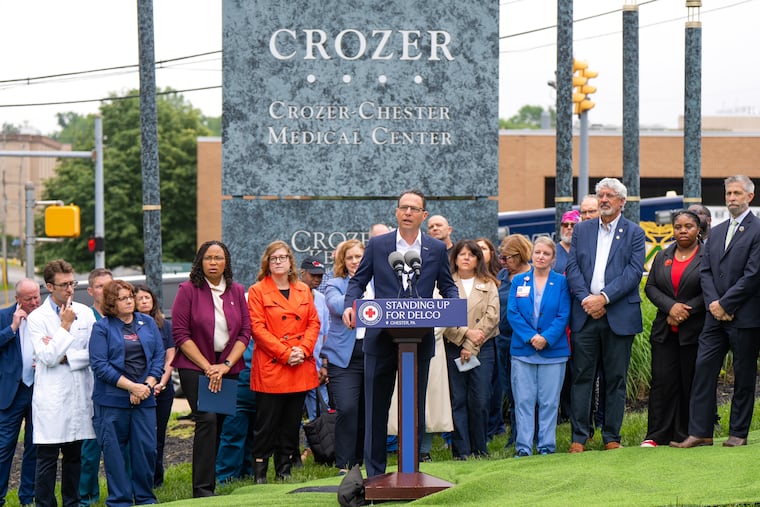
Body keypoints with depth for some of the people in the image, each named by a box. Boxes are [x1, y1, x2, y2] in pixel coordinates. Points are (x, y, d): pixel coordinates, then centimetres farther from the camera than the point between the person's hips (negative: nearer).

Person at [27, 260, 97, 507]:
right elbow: (48, 357, -13)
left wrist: (64, 357, -8)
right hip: (51, 398, -4)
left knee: (74, 454, 11)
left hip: (80, 394, 4)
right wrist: (65, 326, -10)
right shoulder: (37, 318, -4)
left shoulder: (84, 312, 7)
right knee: (47, 456, -3)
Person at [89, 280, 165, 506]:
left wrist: (147, 385, -7)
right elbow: (100, 365, -9)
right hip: (112, 400, -3)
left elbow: (159, 356, 8)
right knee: (115, 451, 0)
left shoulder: (148, 323, 11)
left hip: (144, 400, 3)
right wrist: (132, 386, -14)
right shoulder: (102, 328, -1)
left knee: (146, 448, 1)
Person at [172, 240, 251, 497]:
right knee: (207, 420, -17)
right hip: (195, 367, -4)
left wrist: (225, 365, -9)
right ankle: (202, 488, -15)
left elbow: (245, 332, 5)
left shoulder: (237, 291, 7)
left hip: (228, 368, 4)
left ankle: (208, 484, 13)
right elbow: (180, 333, -8)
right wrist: (208, 367, -11)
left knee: (219, 424, 5)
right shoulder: (188, 290, -4)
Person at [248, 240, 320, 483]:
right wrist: (285, 353, -14)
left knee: (292, 421, 8)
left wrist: (303, 349, -8)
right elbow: (257, 328, -7)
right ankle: (260, 470, 5)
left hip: (301, 367, 4)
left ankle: (284, 469, 16)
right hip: (270, 367, -4)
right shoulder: (257, 291, 0)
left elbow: (314, 323, 10)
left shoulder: (304, 290, 14)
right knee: (267, 423, -3)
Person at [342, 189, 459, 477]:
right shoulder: (377, 245, 5)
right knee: (376, 408, 2)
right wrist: (349, 305, -10)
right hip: (381, 338, -1)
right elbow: (358, 281, 9)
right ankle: (375, 472, 9)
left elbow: (447, 286, 14)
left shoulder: (437, 249, 8)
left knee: (415, 408, 6)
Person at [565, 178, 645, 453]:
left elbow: (634, 271, -6)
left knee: (616, 379, 4)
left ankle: (612, 437, 10)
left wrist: (604, 297, -15)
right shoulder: (582, 230, 12)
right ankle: (579, 436, 4)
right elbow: (572, 268, 5)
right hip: (585, 315, 2)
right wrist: (585, 299, -10)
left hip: (619, 315, -2)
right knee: (581, 376, 0)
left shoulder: (634, 233, 4)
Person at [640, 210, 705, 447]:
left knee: (691, 382, 1)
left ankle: (685, 434, 9)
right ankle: (657, 435, 2)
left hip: (694, 329, -4)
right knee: (662, 381, -1)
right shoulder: (663, 256, 14)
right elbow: (650, 287, 8)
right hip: (664, 330, 4)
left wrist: (685, 312, -13)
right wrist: (671, 307, -10)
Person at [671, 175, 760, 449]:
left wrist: (725, 304, -13)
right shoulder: (716, 232, 15)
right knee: (704, 368, 0)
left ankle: (738, 433, 12)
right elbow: (705, 270, 10)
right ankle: (699, 432, 2)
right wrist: (713, 302, -6)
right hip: (716, 315, 6)